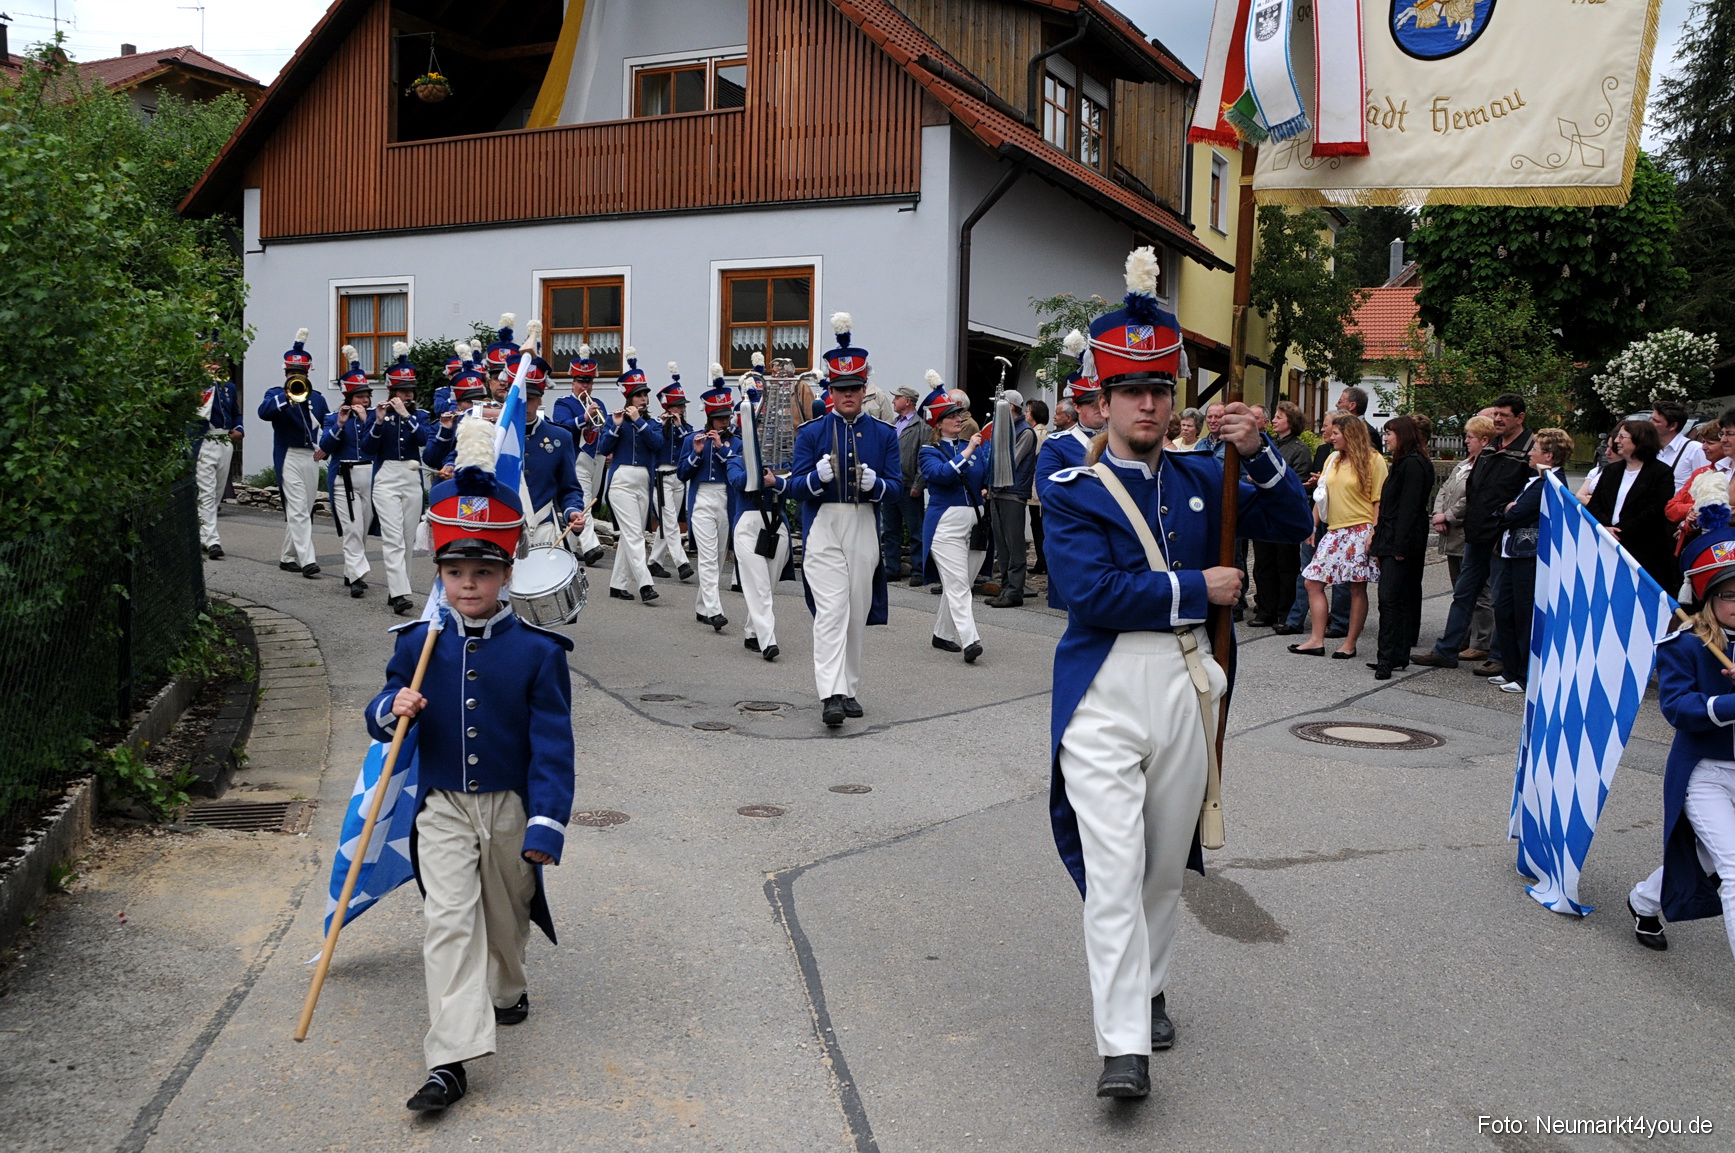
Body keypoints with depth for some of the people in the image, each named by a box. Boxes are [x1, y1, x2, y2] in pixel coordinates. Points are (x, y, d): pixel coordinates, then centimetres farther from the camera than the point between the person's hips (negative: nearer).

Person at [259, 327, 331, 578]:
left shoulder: (317, 398, 15)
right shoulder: (275, 394, 1)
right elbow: (264, 412, -20)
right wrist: (286, 397, -30)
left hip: (312, 458, 5)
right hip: (289, 458, -5)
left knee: (302, 510, 10)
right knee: (298, 510, -13)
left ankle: (288, 557, 22)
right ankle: (307, 561, -19)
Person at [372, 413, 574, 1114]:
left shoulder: (537, 652, -10)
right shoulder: (417, 645, -2)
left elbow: (552, 742, -11)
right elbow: (382, 719, 6)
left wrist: (547, 822, -17)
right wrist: (392, 711, -19)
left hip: (510, 807, 0)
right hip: (443, 808, 1)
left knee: (505, 911, 19)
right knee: (449, 919, -9)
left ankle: (505, 990, 49)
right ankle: (451, 1057, -10)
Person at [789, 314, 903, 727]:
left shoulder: (884, 434, 8)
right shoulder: (812, 432, 3)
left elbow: (897, 487, 5)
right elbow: (795, 486, -1)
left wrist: (876, 483, -17)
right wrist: (817, 477, -23)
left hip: (864, 530, 3)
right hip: (823, 527, -3)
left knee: (857, 613, 9)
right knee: (831, 611, -14)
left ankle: (848, 689, 22)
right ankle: (831, 696, -19)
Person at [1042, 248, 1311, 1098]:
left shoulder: (1200, 476, 11)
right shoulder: (1071, 492, -3)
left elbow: (1291, 526, 8)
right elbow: (1092, 592, -16)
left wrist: (1258, 453, -8)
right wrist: (1198, 588, -12)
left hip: (1185, 687, 5)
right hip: (1105, 693, -4)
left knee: (1166, 861, 17)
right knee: (1113, 867, -10)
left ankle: (1147, 990, 37)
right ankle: (1124, 1045, -5)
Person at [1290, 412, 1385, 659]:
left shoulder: (1373, 460, -5)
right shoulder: (1332, 458, 13)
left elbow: (1379, 500, -8)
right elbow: (1322, 495, 17)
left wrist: (1374, 533, -15)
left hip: (1360, 531, -7)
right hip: (1333, 530, 7)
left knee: (1357, 588, 0)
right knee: (1313, 582, 1)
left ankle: (1350, 643, 8)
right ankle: (1317, 641, 6)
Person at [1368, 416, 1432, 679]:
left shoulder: (1413, 465, -13)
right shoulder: (1402, 463, 19)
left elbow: (1410, 507, -19)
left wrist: (1401, 545, -22)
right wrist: (1378, 536, 16)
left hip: (1401, 543, -10)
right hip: (1392, 542, 10)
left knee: (1390, 598, -12)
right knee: (1401, 599, 10)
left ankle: (1389, 658, -13)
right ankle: (1397, 656, 13)